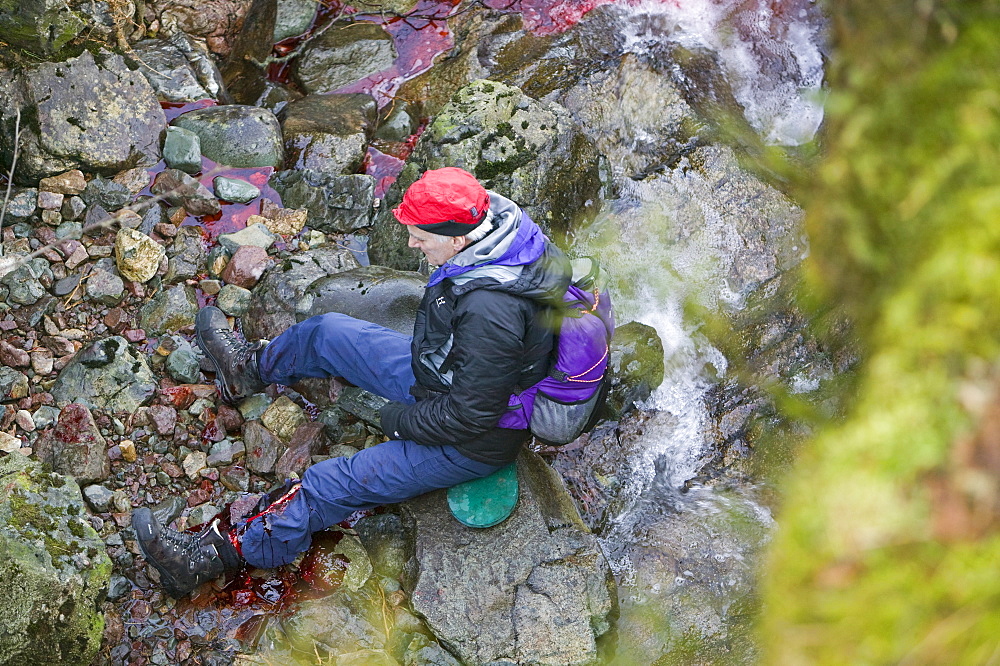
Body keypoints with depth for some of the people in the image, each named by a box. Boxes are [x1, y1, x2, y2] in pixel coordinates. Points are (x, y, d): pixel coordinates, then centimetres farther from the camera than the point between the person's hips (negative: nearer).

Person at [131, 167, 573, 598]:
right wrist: (423, 348, 9)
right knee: (329, 333, 15)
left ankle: (207, 558, 1)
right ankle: (252, 367, 45)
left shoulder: (491, 316, -41)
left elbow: (470, 415, -31)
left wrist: (403, 421, -15)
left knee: (333, 484, -9)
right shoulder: (500, 225, -13)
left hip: (470, 443, -9)